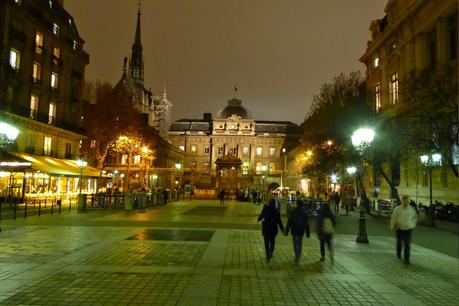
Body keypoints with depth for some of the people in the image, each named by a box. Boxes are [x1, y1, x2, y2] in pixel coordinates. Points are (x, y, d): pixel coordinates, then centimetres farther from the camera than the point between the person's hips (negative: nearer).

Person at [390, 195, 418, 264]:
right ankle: (398, 255, 36)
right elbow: (393, 218, -2)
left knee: (407, 244, -5)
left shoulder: (412, 209, -3)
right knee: (399, 243, 15)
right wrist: (392, 227, -1)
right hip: (399, 229, 0)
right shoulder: (397, 209, -9)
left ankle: (406, 259, -2)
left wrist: (412, 224, 6)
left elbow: (415, 218, 14)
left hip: (408, 229, 0)